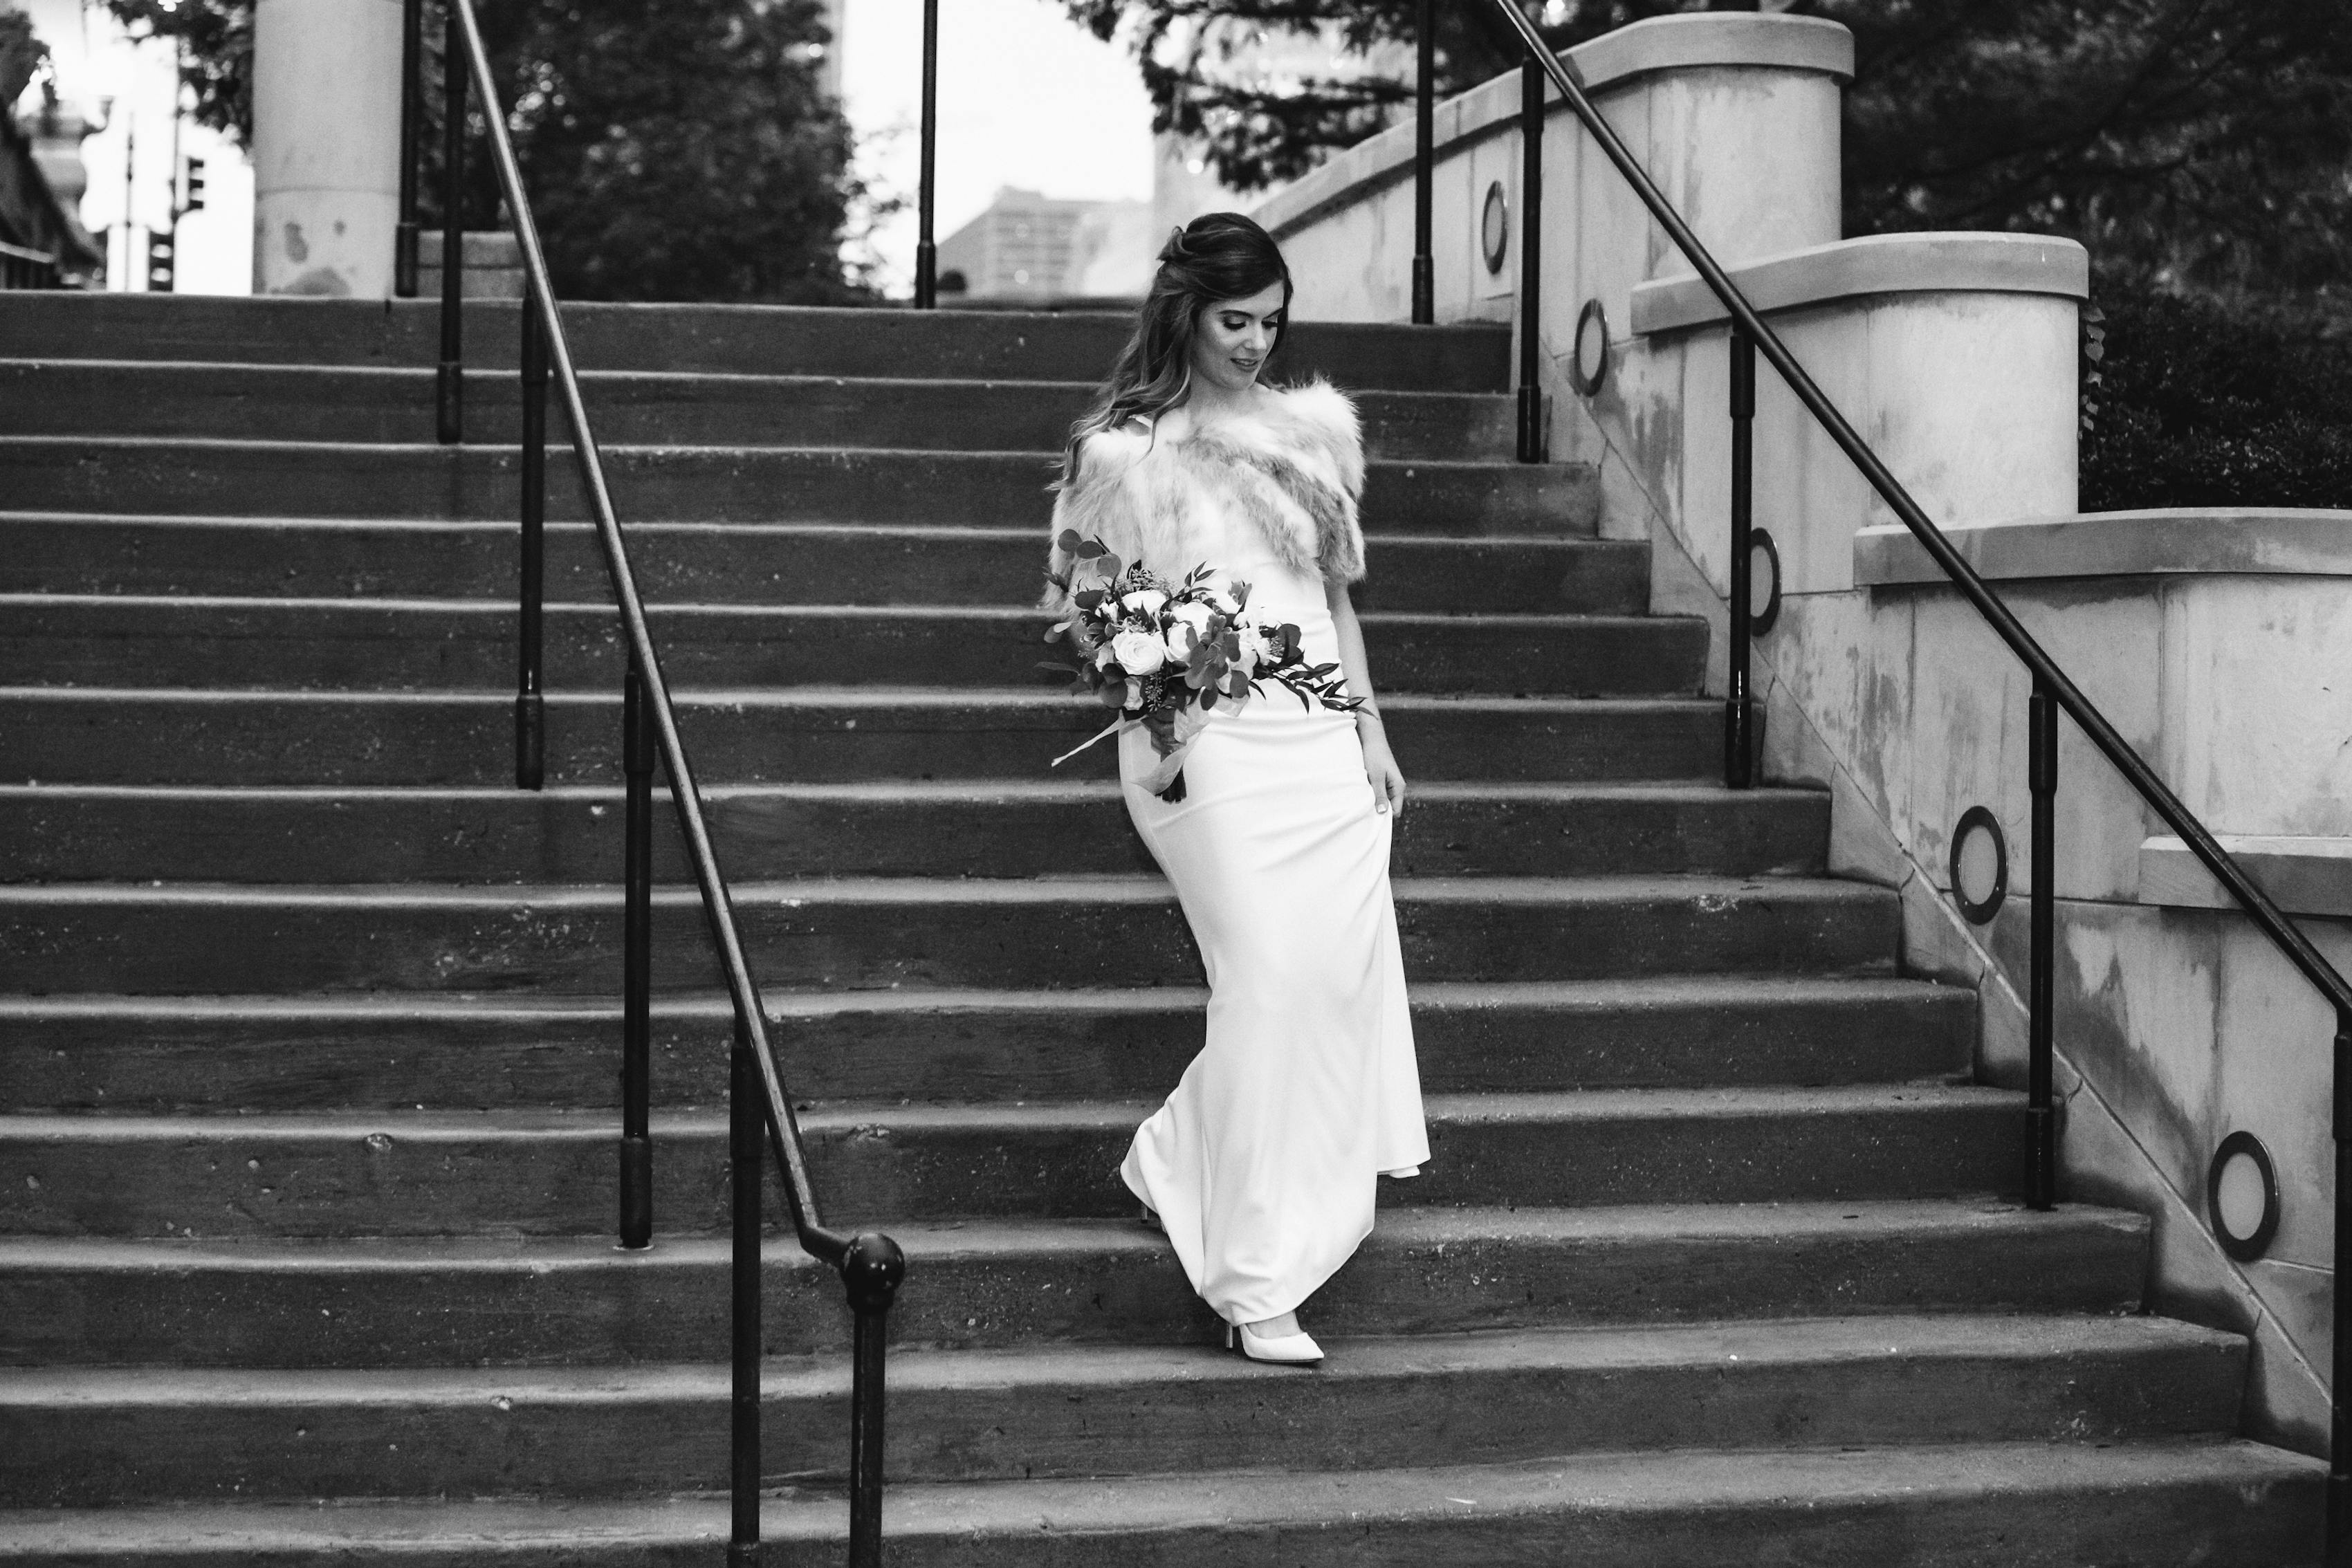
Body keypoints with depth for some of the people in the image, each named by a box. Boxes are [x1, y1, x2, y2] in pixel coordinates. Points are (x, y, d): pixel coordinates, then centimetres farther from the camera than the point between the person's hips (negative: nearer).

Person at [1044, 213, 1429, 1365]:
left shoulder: (1306, 430, 14)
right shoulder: (1123, 451, -1)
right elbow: (1080, 611, 5)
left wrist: (1372, 729, 15)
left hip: (1320, 734, 6)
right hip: (1209, 742, -6)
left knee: (1349, 972, -1)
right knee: (1269, 982, -11)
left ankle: (1178, 1162, 20)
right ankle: (1253, 1280, -3)